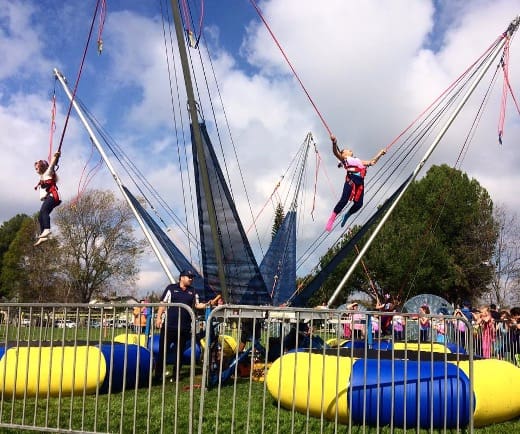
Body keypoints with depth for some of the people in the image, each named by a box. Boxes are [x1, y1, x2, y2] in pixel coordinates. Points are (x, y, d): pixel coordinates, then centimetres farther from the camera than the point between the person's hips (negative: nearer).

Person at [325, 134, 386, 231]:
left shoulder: (359, 161, 37)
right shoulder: (344, 159, 21)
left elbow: (372, 162, 44)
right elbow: (336, 152, 2)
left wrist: (380, 153, 43)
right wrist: (334, 143, -16)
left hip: (360, 181, 5)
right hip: (351, 178, -5)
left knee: (358, 204, -8)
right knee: (344, 200, -18)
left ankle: (347, 215, 16)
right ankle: (332, 219, -14)